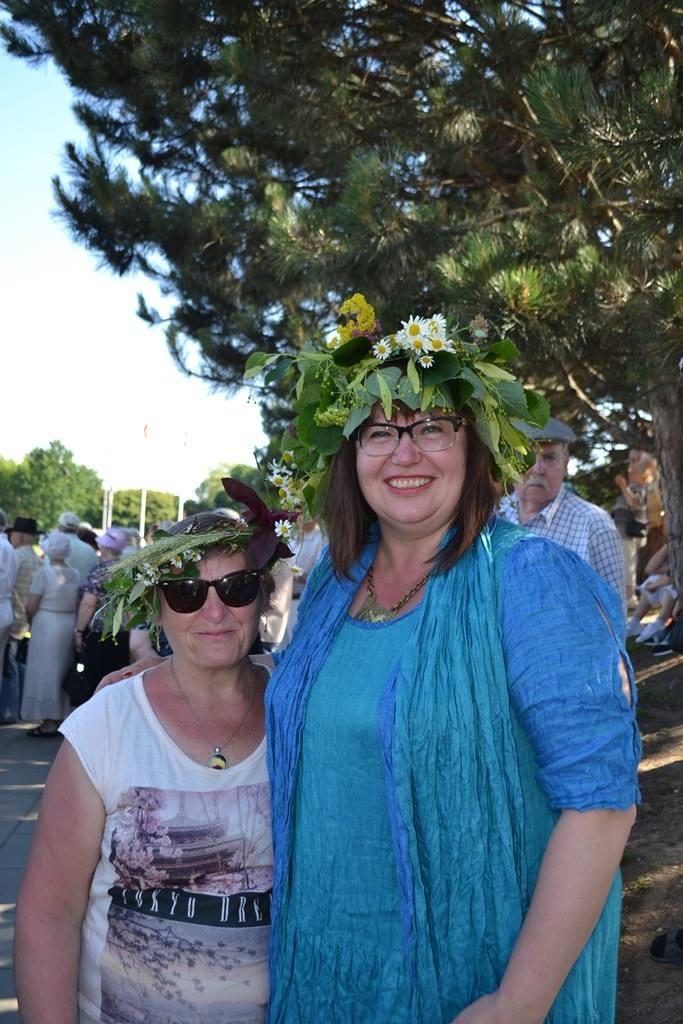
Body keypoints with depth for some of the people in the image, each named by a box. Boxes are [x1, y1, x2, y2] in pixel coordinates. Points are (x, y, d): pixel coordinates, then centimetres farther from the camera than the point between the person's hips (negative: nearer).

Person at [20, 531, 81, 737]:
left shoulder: (43, 572, -12)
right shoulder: (75, 574, 5)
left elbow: (31, 606, -13)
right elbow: (78, 605, 4)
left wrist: (32, 623, 4)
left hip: (46, 625, -6)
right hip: (69, 625, 6)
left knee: (45, 671, 1)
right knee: (63, 671, 14)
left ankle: (49, 722, 2)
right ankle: (61, 716, 21)